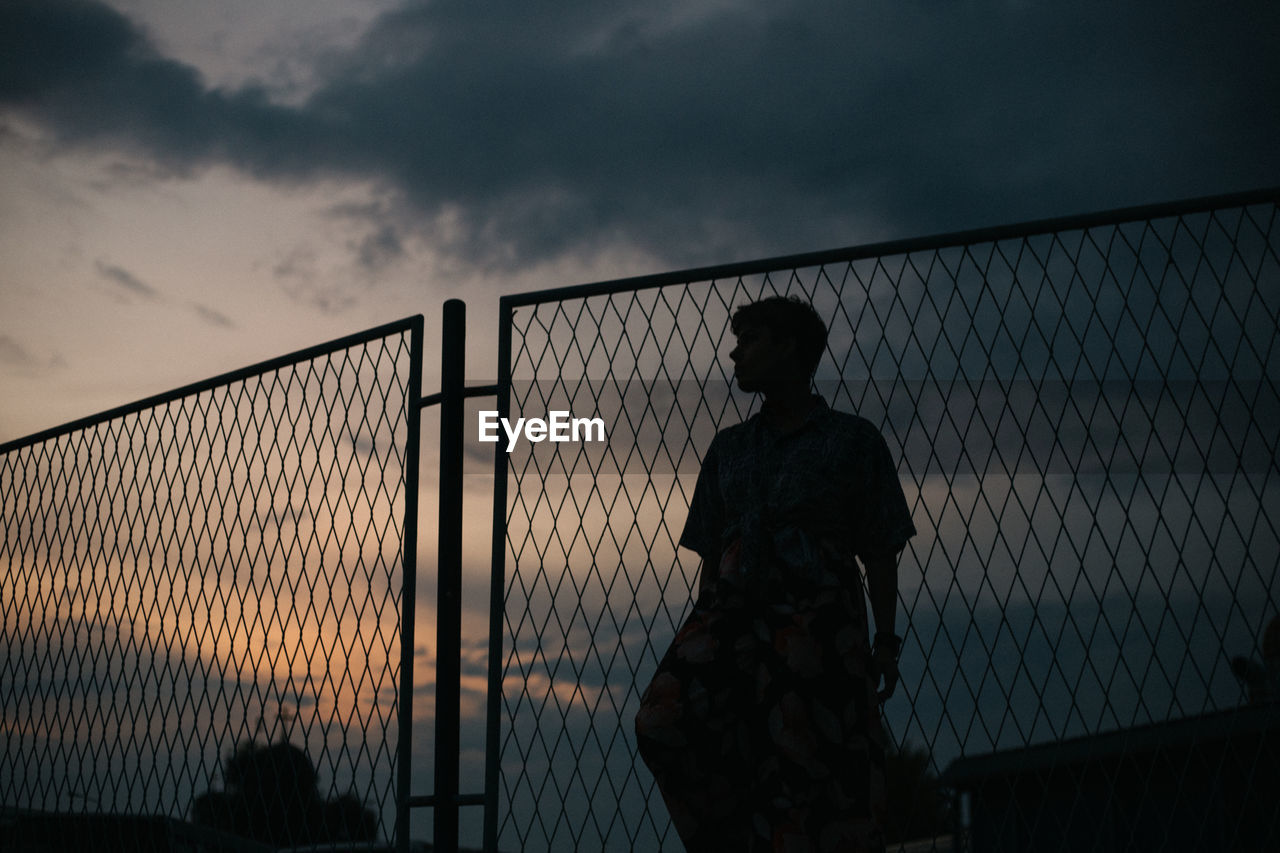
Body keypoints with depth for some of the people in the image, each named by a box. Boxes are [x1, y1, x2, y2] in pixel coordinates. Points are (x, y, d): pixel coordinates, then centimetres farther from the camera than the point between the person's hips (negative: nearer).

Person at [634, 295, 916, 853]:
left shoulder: (852, 441, 8)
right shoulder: (730, 449, 20)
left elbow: (880, 556, 6)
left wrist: (886, 643, 0)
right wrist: (700, 633, 11)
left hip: (818, 621, -3)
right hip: (735, 612, 3)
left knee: (824, 774, -11)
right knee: (664, 720, -21)